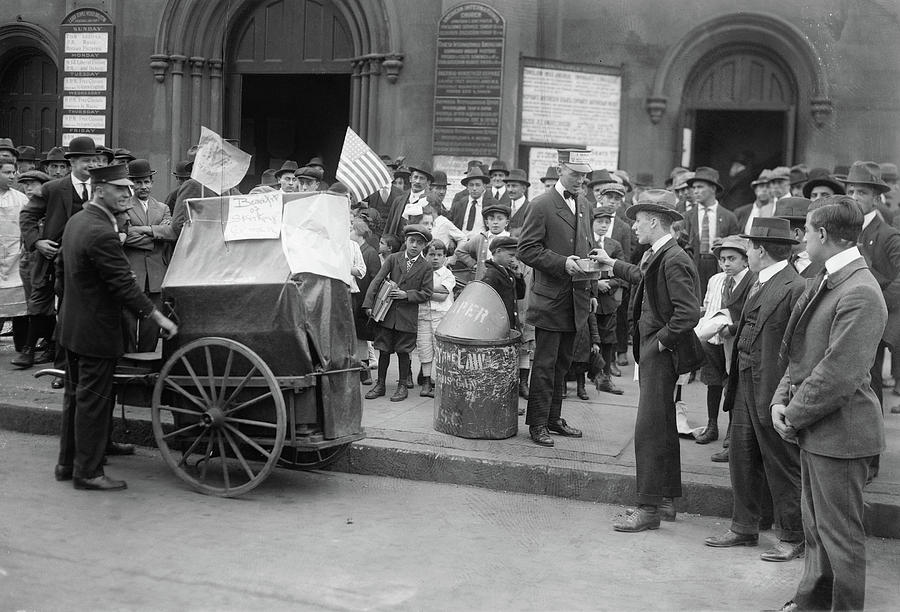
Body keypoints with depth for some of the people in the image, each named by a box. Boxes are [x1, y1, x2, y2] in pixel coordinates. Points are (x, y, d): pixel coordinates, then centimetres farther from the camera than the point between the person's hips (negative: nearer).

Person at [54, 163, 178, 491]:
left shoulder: (76, 220, 7)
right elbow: (124, 285, -23)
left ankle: (67, 463, 29)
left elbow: (60, 267, 17)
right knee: (93, 401, 0)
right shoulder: (102, 233, -24)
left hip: (72, 325, 10)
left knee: (75, 396, 18)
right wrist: (158, 318, -16)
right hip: (96, 331, -10)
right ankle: (88, 472, 9)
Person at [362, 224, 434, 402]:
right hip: (386, 313, 2)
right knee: (383, 350, 6)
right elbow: (377, 280, -1)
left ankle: (403, 386, 17)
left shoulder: (426, 267, 1)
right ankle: (380, 385, 18)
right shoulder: (393, 259, 5)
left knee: (403, 351, 3)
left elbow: (427, 293, -2)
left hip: (407, 316, -2)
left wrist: (406, 295, -14)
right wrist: (369, 304, -11)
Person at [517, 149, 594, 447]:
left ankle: (554, 418, 24)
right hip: (550, 298, -7)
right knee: (545, 364, -2)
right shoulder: (542, 205, -9)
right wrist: (562, 263, -21)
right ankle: (537, 423, 7)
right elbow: (526, 250, -13)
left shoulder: (583, 205, 14)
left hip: (576, 298, 7)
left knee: (563, 363, 14)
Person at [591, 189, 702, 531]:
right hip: (651, 349, 10)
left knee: (649, 430, -6)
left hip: (662, 353, -10)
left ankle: (649, 508, 1)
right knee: (663, 426, 16)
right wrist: (611, 264, 39)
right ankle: (667, 499, 28)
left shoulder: (673, 260, -20)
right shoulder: (656, 256, 9)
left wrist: (662, 341, -17)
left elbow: (689, 313, -27)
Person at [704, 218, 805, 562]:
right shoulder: (757, 284, 12)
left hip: (773, 391, -9)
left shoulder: (795, 289, -17)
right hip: (745, 385, 9)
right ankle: (744, 528, 30)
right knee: (741, 460, 16)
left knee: (782, 467, 5)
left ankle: (792, 539, 20)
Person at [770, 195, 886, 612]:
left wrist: (795, 416, -15)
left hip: (840, 433, -9)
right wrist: (782, 400, 2)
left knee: (840, 534, 4)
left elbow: (839, 374, -25)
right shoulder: (827, 281, 9)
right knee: (816, 526, 21)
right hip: (813, 428, 10)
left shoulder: (860, 294, -22)